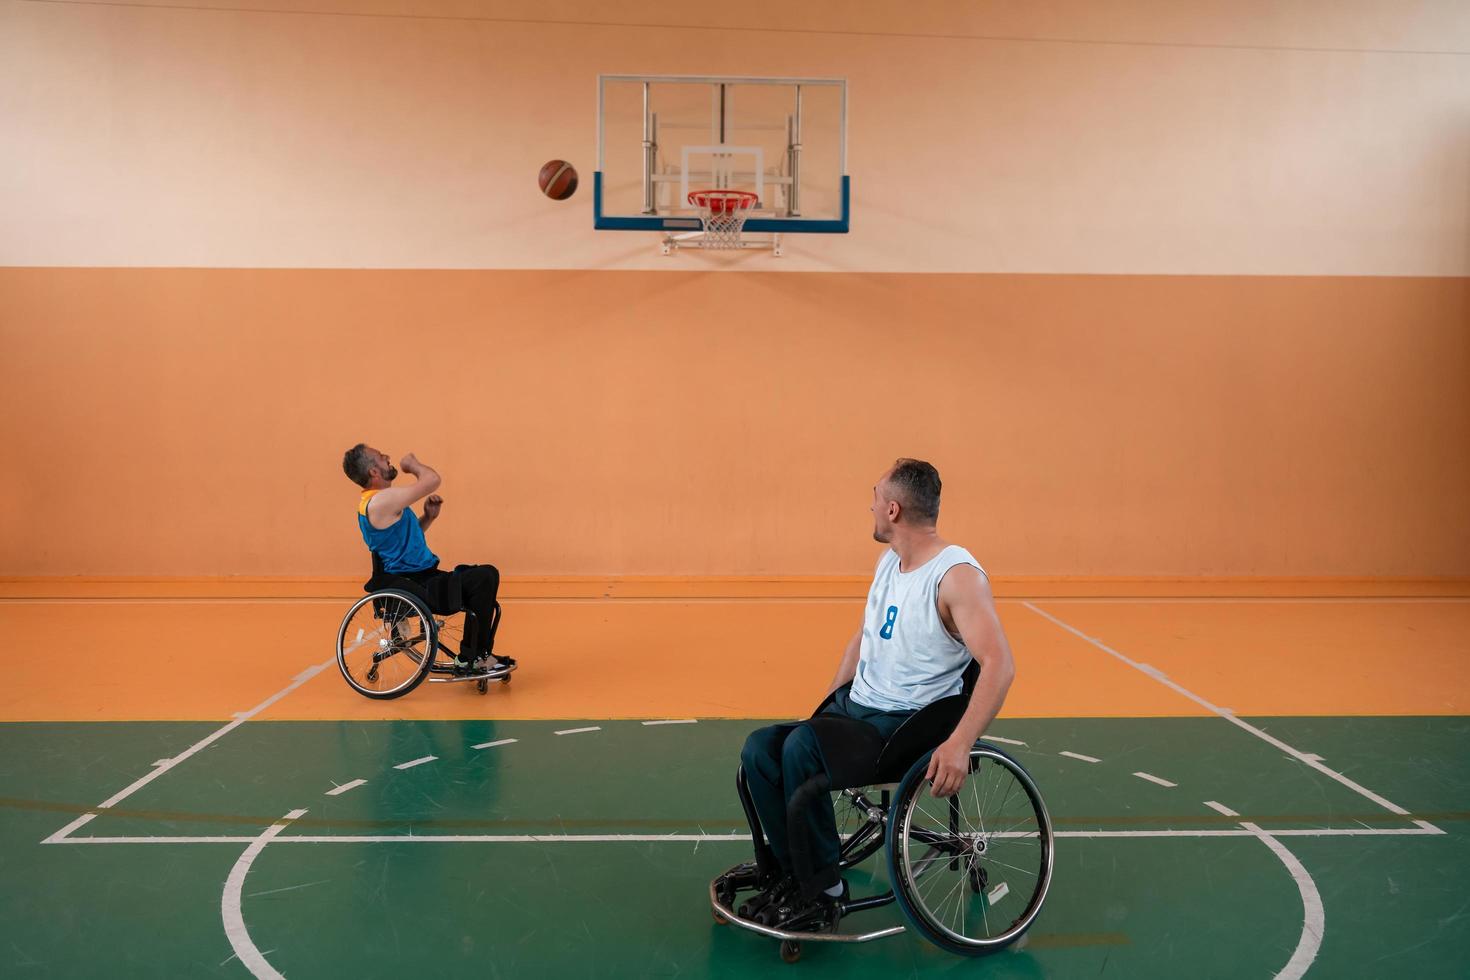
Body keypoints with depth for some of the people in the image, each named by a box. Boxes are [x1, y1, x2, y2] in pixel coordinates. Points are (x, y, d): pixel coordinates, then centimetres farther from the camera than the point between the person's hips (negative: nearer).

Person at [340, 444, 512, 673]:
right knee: (484, 578, -22)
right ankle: (469, 659, -12)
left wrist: (429, 517, 5)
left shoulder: (376, 502, 15)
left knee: (486, 576, 13)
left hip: (418, 578, 11)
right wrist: (413, 465, -2)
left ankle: (481, 654, 14)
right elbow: (432, 480, -23)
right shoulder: (381, 501, -20)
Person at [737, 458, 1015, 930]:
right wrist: (826, 709, 16)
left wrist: (959, 744, -37)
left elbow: (999, 664, -28)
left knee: (801, 748, -29)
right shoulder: (888, 560, 10)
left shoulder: (958, 575, -18)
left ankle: (825, 891, -12)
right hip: (856, 706, 8)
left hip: (909, 724, -8)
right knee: (759, 750, -9)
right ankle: (794, 874, 4)